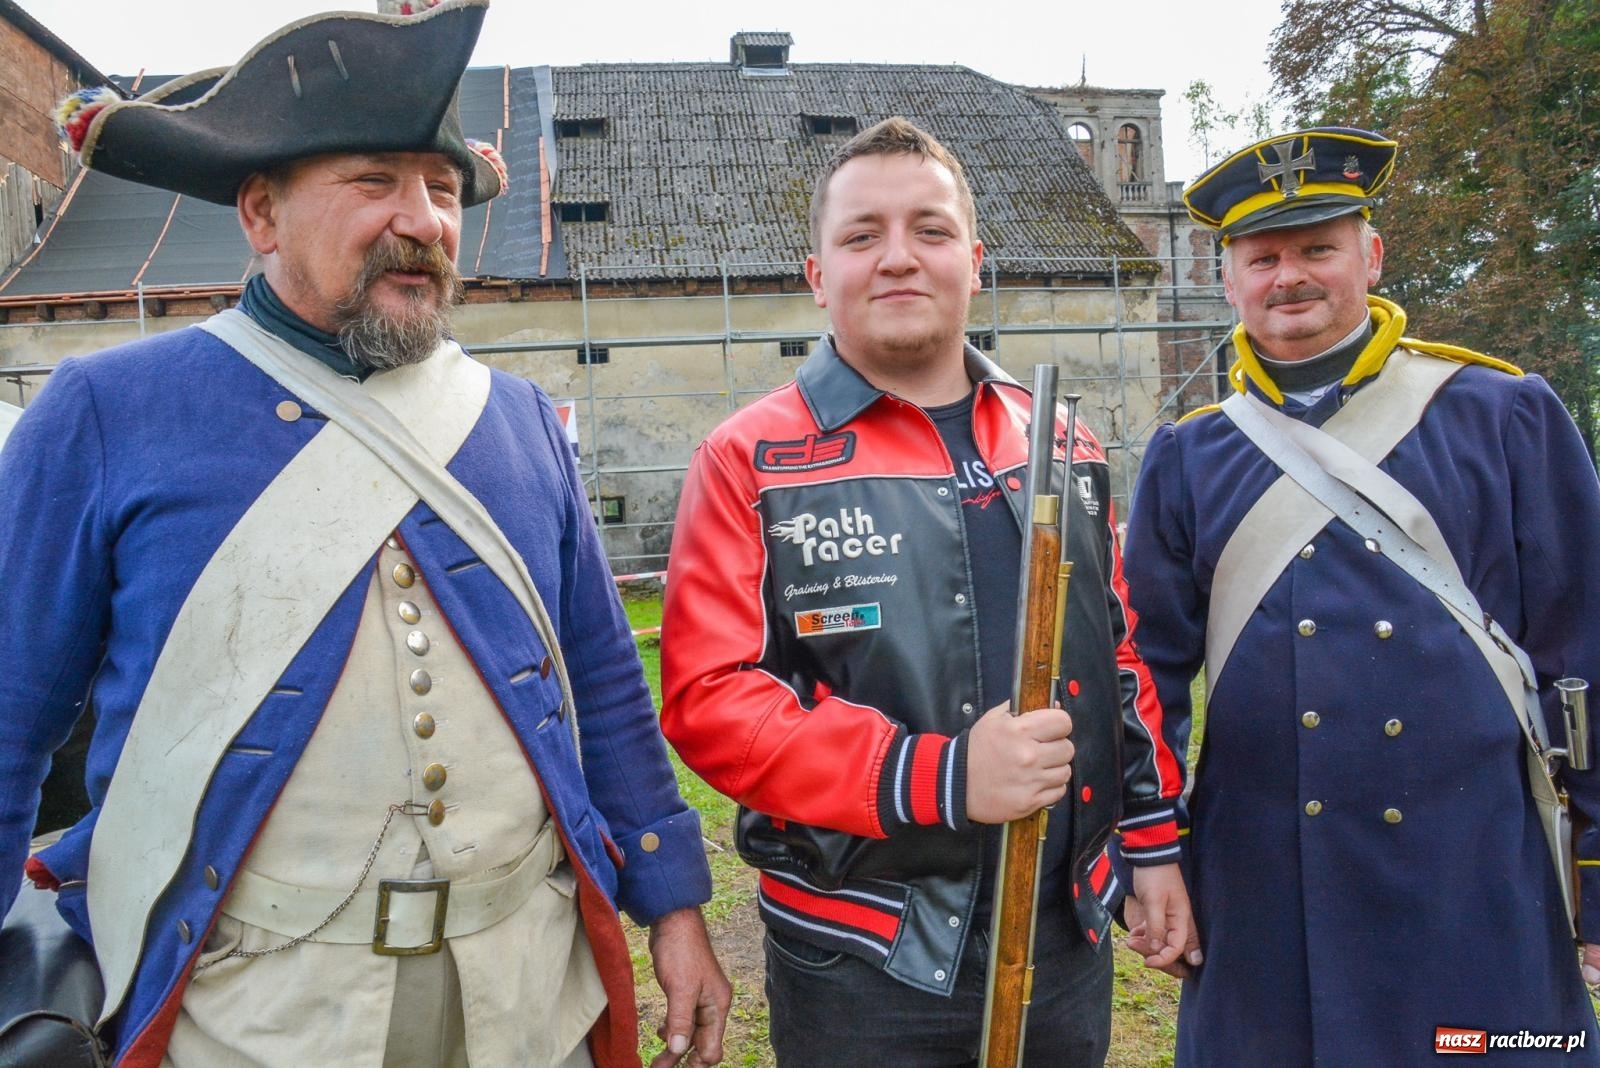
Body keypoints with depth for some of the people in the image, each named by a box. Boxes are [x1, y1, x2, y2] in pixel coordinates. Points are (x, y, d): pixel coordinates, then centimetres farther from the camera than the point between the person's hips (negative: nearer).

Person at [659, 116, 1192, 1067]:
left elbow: (1122, 657, 13)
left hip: (1070, 941, 5)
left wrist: (1154, 838, 11)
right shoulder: (752, 463, -9)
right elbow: (708, 699, -16)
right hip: (861, 964, -4)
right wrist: (936, 779, -24)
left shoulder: (1063, 448, 7)